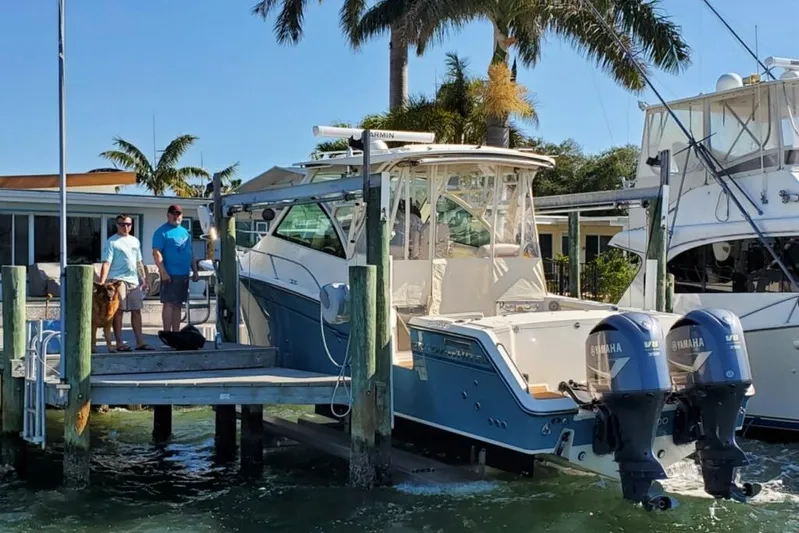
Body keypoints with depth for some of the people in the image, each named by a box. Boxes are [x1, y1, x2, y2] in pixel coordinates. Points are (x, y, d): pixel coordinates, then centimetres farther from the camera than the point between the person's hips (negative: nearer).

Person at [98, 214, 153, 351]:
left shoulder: (135, 241, 18)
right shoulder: (111, 242, -2)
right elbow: (106, 263, -10)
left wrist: (144, 279, 17)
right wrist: (102, 282, -19)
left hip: (134, 280, 6)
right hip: (118, 280, -6)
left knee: (136, 311, 6)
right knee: (118, 311, -5)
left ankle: (140, 341, 11)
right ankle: (119, 343, 0)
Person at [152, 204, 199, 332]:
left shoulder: (185, 232, 18)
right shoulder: (162, 232, -5)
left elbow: (191, 253, 22)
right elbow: (156, 253, -13)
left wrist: (195, 271, 16)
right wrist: (163, 272, -20)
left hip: (184, 274, 7)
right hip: (170, 275, -7)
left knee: (178, 305, 11)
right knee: (169, 304, -6)